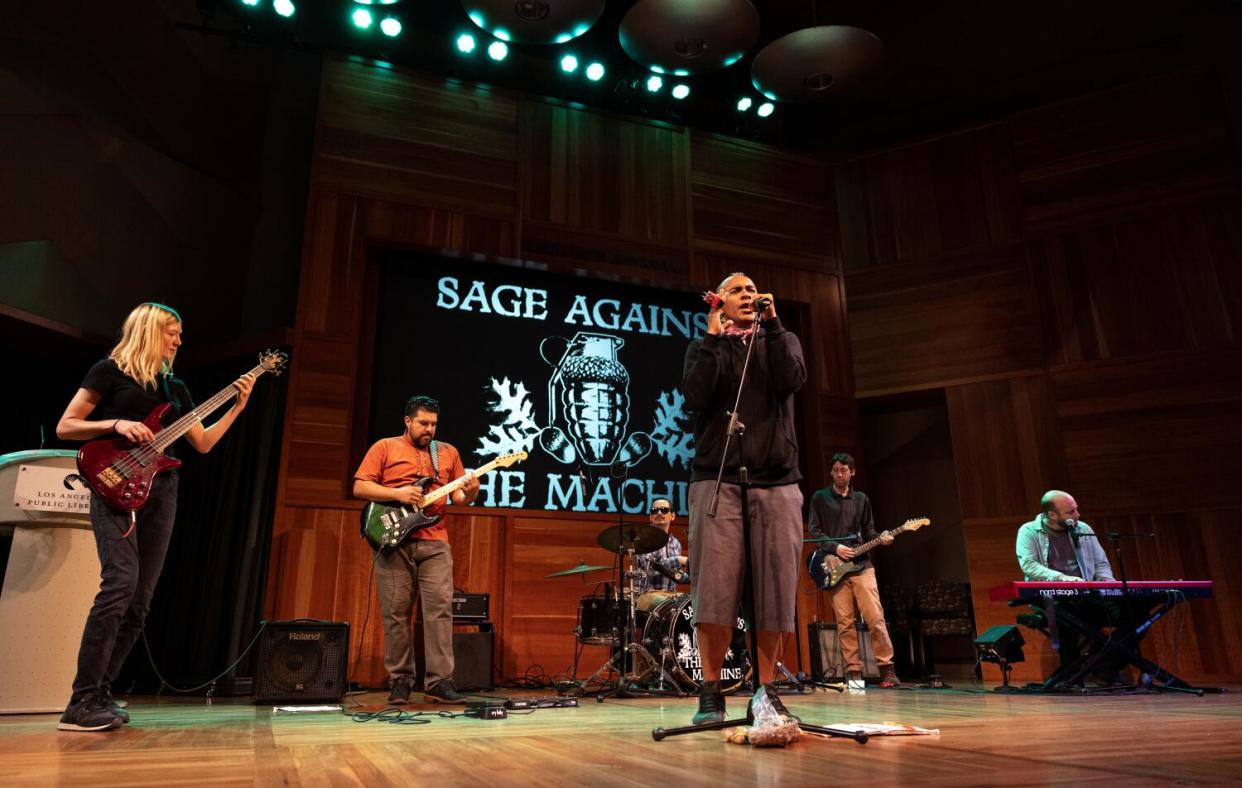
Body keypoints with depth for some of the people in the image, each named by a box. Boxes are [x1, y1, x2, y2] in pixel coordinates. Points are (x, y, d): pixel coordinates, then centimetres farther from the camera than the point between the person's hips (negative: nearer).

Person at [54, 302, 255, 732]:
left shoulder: (174, 387, 20)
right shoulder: (110, 371, 3)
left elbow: (203, 443, 17)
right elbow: (65, 426, 0)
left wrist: (238, 406, 11)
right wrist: (117, 424, -14)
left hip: (160, 491, 6)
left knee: (140, 599, 3)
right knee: (120, 583, -20)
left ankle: (100, 693, 12)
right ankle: (80, 703, -13)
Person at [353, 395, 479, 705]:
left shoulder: (448, 452, 17)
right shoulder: (385, 447, 8)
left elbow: (458, 497, 16)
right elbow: (359, 487, 1)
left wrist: (470, 492, -8)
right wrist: (398, 494, -11)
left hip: (435, 543, 2)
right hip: (394, 541, -2)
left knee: (440, 608, -7)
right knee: (396, 613, 2)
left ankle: (439, 681, -3)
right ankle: (400, 682, 13)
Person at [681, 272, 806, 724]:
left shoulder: (782, 341, 19)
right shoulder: (704, 347, 15)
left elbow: (791, 380, -5)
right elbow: (695, 397, -6)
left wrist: (772, 323, -3)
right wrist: (714, 337, -3)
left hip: (776, 481, 2)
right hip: (717, 479, -1)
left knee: (773, 588, -2)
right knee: (715, 589, -8)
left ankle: (765, 691, 8)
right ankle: (711, 693, 2)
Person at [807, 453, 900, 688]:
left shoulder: (862, 499, 16)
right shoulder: (820, 498, 7)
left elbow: (868, 532, 15)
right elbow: (814, 531, 1)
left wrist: (881, 538, -6)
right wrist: (835, 547, -12)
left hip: (862, 564, 2)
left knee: (875, 617, -7)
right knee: (845, 622, -2)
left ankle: (887, 667, 0)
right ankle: (854, 671, 3)